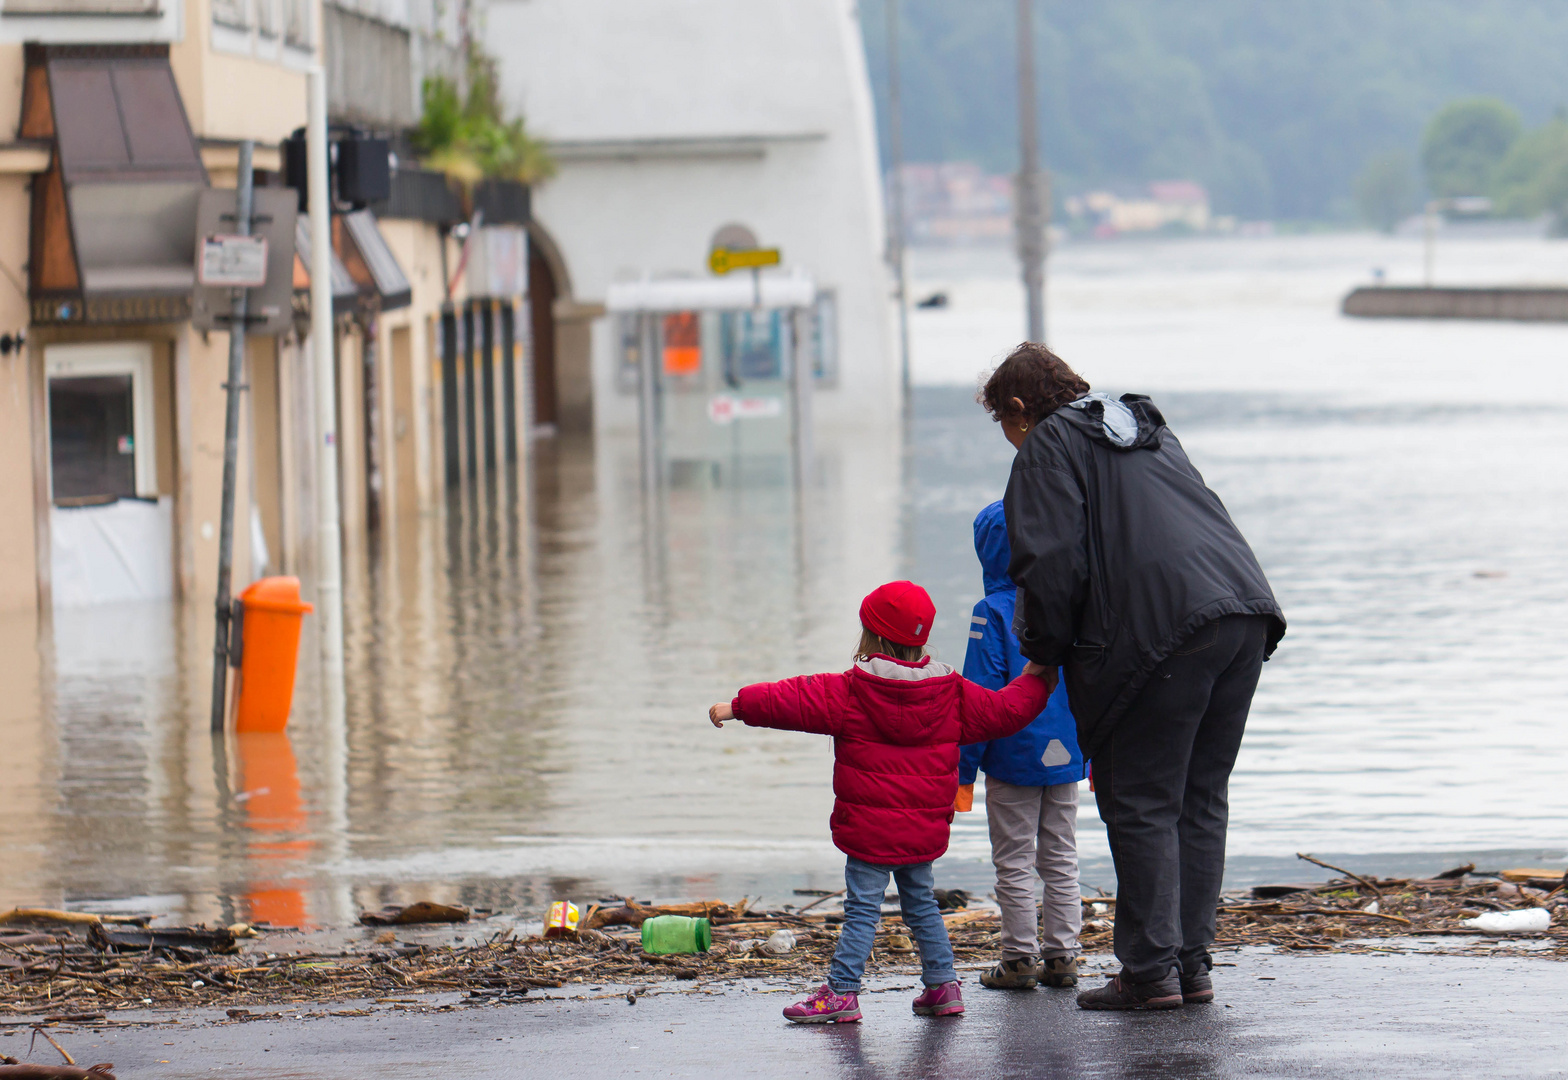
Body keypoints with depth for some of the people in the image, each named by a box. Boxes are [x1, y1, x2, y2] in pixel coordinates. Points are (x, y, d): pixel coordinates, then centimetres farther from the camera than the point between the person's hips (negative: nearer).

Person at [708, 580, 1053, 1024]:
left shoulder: (851, 692, -11)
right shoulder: (950, 692, 3)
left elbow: (795, 701, -12)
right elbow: (1002, 712, 11)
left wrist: (738, 707, -6)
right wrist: (1034, 682, 28)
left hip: (871, 832, -5)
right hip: (924, 829, 6)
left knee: (861, 908, -3)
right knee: (921, 903, 19)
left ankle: (842, 992, -4)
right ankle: (942, 984, 20)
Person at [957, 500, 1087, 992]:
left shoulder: (993, 612, -13)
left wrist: (964, 768, -8)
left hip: (1014, 760, -5)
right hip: (1066, 757, 5)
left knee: (1014, 864, 4)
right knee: (1061, 860, 12)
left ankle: (1020, 958, 5)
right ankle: (1061, 955, 13)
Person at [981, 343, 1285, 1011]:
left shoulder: (1048, 448, 6)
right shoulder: (1148, 431, 30)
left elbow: (1053, 565, -6)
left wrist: (1043, 653, 9)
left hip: (1165, 631, -8)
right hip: (1246, 610, 8)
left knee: (1141, 805, -1)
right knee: (1200, 799, 14)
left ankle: (1150, 973, -2)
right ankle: (1192, 962, 16)